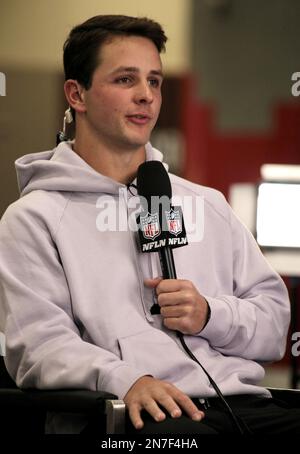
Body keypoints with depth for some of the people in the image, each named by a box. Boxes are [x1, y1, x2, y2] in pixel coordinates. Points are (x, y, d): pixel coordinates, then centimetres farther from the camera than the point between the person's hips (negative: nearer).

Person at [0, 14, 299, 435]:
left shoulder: (208, 205, 26)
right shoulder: (34, 218, 10)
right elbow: (37, 344, -4)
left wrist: (211, 315, 1)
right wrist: (124, 379, -22)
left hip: (240, 401, 5)